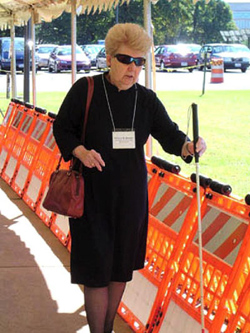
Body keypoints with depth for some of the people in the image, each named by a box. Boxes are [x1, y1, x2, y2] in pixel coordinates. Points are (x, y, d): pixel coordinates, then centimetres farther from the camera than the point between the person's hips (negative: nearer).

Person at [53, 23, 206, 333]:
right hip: (92, 193, -4)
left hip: (130, 194, 4)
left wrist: (189, 147, -26)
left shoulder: (146, 100, 2)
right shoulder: (85, 90, -8)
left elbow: (169, 135, -4)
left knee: (122, 265, 12)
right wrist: (81, 152, -21)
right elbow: (62, 128, -2)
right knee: (96, 267, -4)